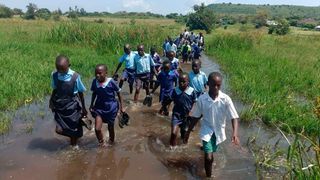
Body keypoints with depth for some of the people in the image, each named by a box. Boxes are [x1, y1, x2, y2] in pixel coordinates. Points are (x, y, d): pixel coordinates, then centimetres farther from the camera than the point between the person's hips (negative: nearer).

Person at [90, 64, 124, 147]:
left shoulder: (111, 82, -20)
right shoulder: (95, 82, -11)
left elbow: (119, 94, -7)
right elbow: (94, 94, 7)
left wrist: (121, 107, -2)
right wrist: (91, 105, 12)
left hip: (111, 107, -2)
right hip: (99, 107, 2)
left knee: (110, 127, 14)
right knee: (97, 129, -8)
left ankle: (111, 141, 44)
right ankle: (101, 142, 21)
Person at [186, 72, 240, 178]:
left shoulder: (226, 99, -19)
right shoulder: (201, 99, -17)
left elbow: (234, 117, -19)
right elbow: (196, 117, -5)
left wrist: (235, 133, -35)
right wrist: (188, 132, 1)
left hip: (219, 131, 2)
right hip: (207, 130, -2)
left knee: (211, 151, 25)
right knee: (209, 157, -11)